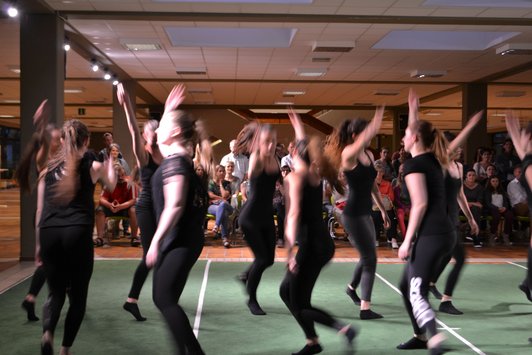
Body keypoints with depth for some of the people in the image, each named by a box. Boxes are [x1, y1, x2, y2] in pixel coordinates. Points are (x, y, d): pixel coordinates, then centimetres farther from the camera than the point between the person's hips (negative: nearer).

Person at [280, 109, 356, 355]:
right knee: (286, 290, 20)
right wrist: (298, 126, 47)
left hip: (311, 244, -8)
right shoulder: (315, 173, 11)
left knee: (299, 304, 0)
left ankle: (343, 329, -15)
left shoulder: (295, 177, -10)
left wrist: (290, 250, -26)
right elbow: (305, 148, 33)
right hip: (323, 242, 8)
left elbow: (294, 214, -21)